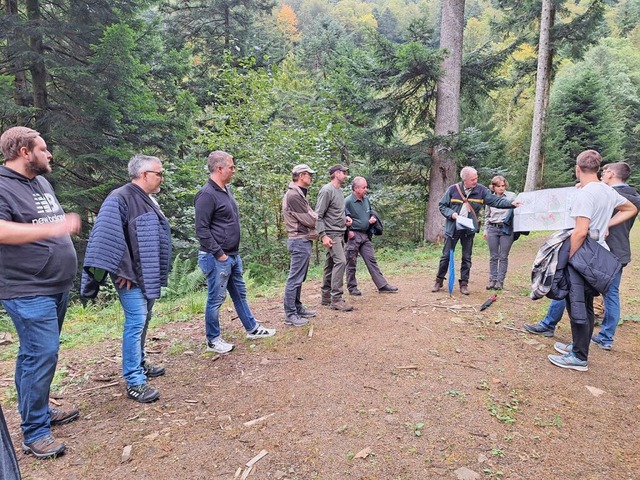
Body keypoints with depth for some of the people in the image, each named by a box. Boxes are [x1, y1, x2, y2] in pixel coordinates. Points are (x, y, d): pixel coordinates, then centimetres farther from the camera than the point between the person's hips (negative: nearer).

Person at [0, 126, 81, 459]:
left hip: (56, 286, 9)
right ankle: (34, 432, 7)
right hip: (29, 291, -9)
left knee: (36, 353, 18)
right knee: (41, 355, -7)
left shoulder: (42, 183, 13)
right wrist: (53, 228, -32)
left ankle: (39, 412, 31)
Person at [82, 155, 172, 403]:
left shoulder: (149, 200, 14)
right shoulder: (120, 198, -14)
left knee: (143, 321, 17)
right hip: (131, 276, -9)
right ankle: (134, 381, -1)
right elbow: (106, 236, -23)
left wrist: (159, 273, 20)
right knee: (136, 322, -9)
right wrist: (119, 271, -24)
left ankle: (139, 364, 32)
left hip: (149, 275, 9)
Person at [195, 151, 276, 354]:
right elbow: (201, 229, -20)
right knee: (216, 299, 3)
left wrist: (233, 252, 16)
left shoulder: (226, 190, 11)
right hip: (217, 258, -9)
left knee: (240, 293, 19)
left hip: (233, 256, 9)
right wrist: (219, 254, -18)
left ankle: (252, 328, 32)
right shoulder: (207, 194, -17)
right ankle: (213, 340, 18)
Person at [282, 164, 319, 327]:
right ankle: (290, 315, 2)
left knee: (299, 278, 16)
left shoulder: (300, 194, 16)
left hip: (304, 241, 11)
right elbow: (309, 220, -17)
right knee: (295, 278, -5)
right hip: (300, 241, -11)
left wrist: (317, 217, -4)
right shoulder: (293, 195, -17)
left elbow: (311, 216, 14)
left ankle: (298, 308, 26)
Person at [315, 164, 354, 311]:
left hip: (340, 233, 9)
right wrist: (323, 235, -20)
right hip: (331, 234, -9)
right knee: (340, 262, -15)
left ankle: (326, 296, 19)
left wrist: (345, 217, 6)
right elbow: (318, 215, -14)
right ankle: (336, 299, -11)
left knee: (330, 264, 11)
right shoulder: (327, 190, -12)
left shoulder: (340, 190, 15)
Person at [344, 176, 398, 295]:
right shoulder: (348, 201, -13)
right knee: (351, 263, 4)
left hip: (365, 235, 7)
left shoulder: (366, 200, 10)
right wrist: (348, 231, -17)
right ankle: (352, 287, 16)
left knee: (371, 260, 7)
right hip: (353, 236, -7)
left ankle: (382, 285, 9)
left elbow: (371, 213, 26)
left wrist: (373, 218, 5)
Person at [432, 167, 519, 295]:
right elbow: (442, 205, -1)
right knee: (446, 256, 5)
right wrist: (451, 213, -17)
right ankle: (439, 281, 19)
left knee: (467, 258, 8)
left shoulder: (481, 190, -2)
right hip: (452, 228, -2)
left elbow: (495, 200, -4)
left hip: (469, 230, 2)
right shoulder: (453, 189, -7)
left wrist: (511, 204, -18)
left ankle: (464, 284, 19)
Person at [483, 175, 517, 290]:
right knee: (493, 257, 6)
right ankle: (492, 279, 13)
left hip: (506, 229, -2)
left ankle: (500, 281, 8)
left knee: (503, 257, 2)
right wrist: (485, 230, 14)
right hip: (492, 229, 2)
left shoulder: (511, 196, 1)